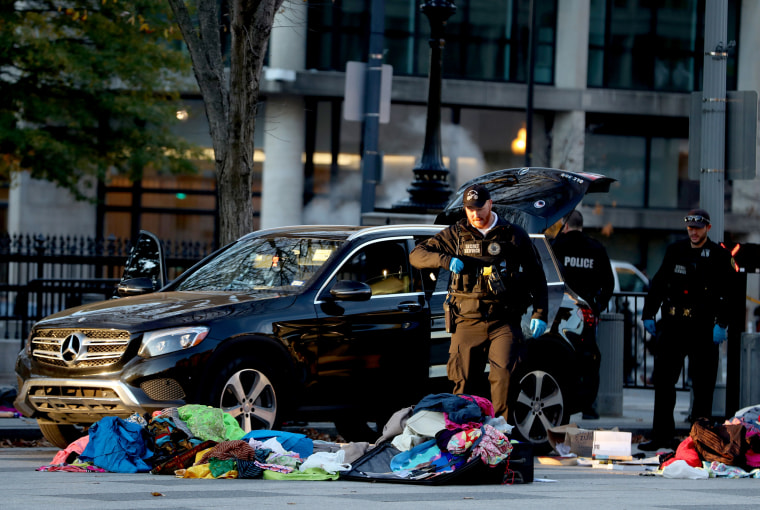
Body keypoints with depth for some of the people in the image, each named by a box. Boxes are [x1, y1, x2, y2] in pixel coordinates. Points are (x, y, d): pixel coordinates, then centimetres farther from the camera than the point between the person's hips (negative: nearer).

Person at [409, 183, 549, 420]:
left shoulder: (513, 235, 9)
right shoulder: (456, 234, 9)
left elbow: (537, 276, 15)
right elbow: (417, 255, 6)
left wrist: (540, 313, 6)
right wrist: (446, 260, -12)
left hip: (504, 322, -1)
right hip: (467, 322, 1)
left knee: (504, 376, -17)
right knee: (465, 385, 0)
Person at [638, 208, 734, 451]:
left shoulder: (719, 256, 0)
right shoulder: (675, 251, 12)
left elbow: (726, 292, -6)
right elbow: (658, 283, 16)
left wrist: (721, 324, -16)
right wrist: (648, 314, 11)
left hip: (702, 327, -4)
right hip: (672, 326, 4)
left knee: (703, 385, 0)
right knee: (663, 381, 4)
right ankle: (662, 436, 10)